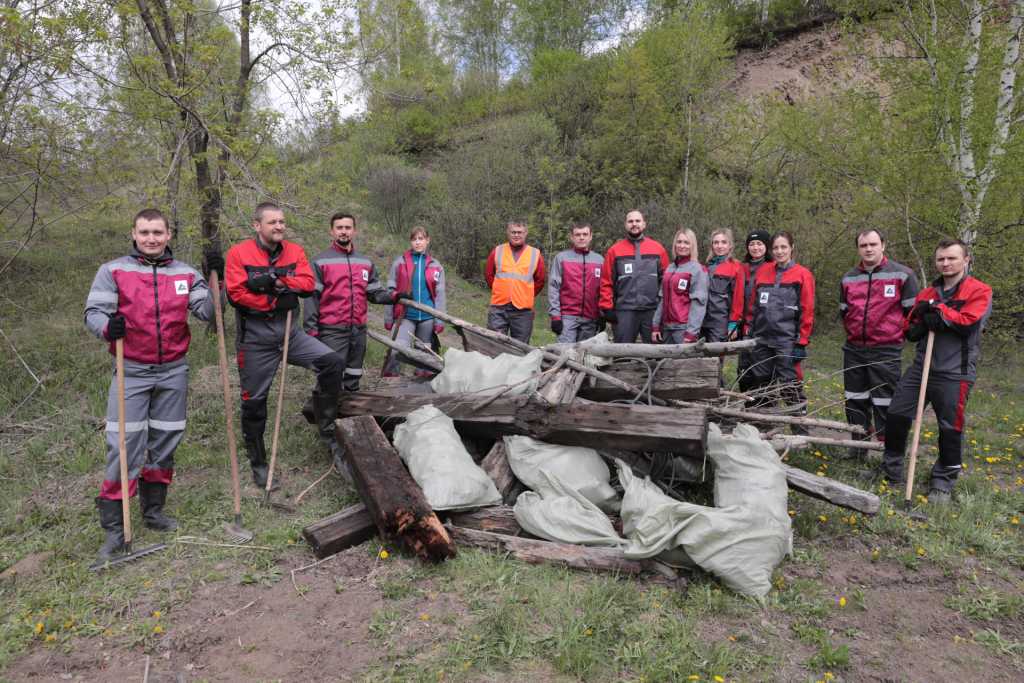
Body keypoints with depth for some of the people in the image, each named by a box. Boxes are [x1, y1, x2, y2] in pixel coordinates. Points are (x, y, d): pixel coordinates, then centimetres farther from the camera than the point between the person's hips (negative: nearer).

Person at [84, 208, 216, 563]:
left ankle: (154, 510, 27)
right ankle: (114, 527, 4)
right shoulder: (113, 271, -2)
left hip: (173, 371, 3)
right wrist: (107, 327, -25)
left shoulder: (186, 273, 5)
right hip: (132, 372, -3)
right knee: (124, 445, -6)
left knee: (165, 443, 11)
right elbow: (93, 311, -3)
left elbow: (207, 311, -3)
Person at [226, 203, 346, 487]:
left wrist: (275, 281, -20)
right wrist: (279, 300, -14)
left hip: (290, 332, 3)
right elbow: (236, 293, -16)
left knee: (333, 361, -15)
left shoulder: (295, 252, 5)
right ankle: (258, 463, 25)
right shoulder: (239, 253, -7)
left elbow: (308, 283, -8)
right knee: (254, 401, 7)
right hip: (255, 338, -3)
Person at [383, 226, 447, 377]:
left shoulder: (436, 266, 7)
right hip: (405, 315, -2)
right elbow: (391, 291, 3)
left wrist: (439, 320, 0)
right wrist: (388, 317, 1)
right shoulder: (399, 263, 3)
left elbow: (440, 295, 6)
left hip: (427, 317, 2)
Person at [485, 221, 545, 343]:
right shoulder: (497, 251, 7)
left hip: (523, 310, 0)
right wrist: (498, 292, 9)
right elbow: (489, 275, 15)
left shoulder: (535, 254, 5)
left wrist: (526, 296, 6)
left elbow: (539, 281, 10)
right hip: (498, 308, 0)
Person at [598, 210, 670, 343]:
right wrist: (607, 308, -3)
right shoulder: (615, 250, 4)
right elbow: (606, 282, 3)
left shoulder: (658, 249, 7)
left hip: (652, 311, 1)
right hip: (625, 311, -1)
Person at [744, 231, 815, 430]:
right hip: (762, 340, 5)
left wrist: (801, 342, -10)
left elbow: (807, 312, -6)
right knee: (760, 387, 12)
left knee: (790, 388, -5)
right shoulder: (762, 272, 10)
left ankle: (801, 432, 5)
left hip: (787, 342, -5)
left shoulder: (802, 275, -4)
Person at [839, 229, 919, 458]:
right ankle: (858, 445, 26)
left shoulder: (902, 275, -4)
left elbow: (912, 311, 0)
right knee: (855, 401, 12)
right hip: (854, 350, 5)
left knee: (884, 404, -2)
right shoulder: (848, 279, 8)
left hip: (886, 351, -4)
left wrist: (895, 334, 5)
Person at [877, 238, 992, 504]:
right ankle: (891, 470, 21)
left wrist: (937, 310, -8)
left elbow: (969, 322, -17)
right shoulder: (927, 294, 15)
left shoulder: (979, 291, -1)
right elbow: (909, 330, 13)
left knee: (950, 428, 1)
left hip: (954, 372, -5)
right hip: (922, 366, 5)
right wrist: (925, 323, -7)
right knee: (896, 415, 5)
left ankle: (943, 483, 19)